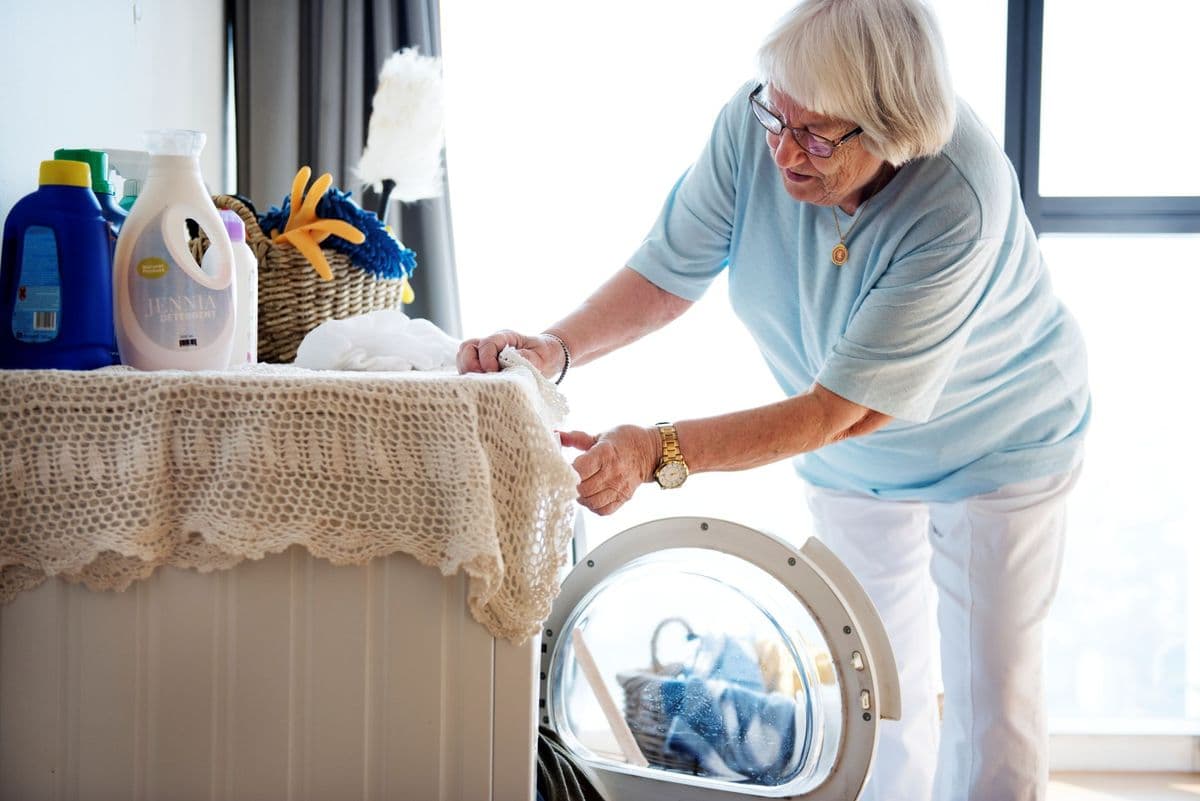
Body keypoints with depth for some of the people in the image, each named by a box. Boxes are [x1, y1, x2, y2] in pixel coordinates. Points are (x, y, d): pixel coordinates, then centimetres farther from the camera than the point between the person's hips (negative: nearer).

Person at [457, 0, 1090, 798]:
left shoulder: (959, 200, -39)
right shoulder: (754, 124, -27)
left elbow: (841, 411, -38)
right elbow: (666, 276, -16)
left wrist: (658, 452, -47)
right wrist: (556, 347, -34)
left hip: (999, 441, -4)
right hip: (856, 461, 5)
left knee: (992, 696, 3)